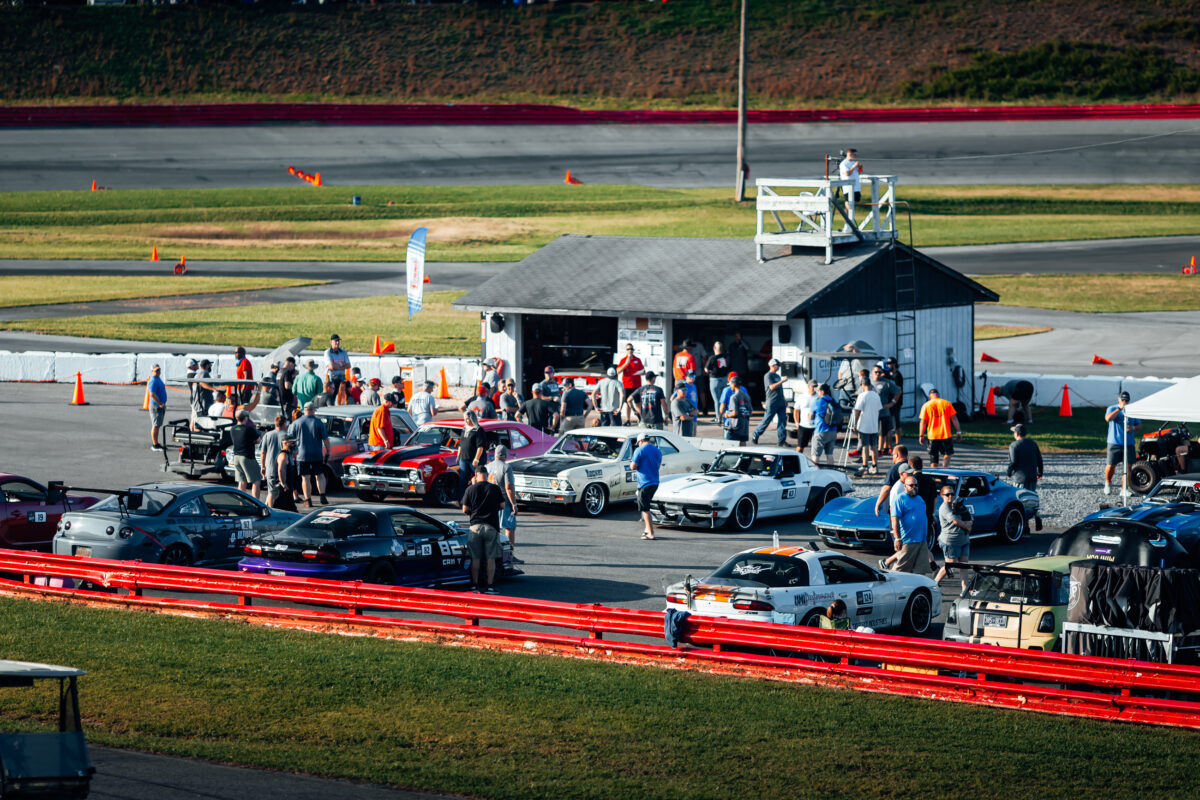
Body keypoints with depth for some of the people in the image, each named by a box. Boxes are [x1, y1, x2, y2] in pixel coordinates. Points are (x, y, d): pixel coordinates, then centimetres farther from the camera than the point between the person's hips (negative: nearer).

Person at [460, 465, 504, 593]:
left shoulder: (470, 489, -3)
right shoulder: (495, 488, -3)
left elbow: (465, 509, 0)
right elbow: (502, 505, 5)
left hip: (475, 525, 1)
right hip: (491, 526, 0)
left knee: (475, 558, 8)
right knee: (491, 558, 3)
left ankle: (475, 584, 11)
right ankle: (490, 585, 1)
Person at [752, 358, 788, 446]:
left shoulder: (777, 375, 19)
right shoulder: (768, 376, -7)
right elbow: (772, 387, -20)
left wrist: (784, 400, 24)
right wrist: (782, 381, -21)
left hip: (781, 402, 8)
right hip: (772, 402, -8)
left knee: (782, 421, -1)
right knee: (766, 420, -3)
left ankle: (781, 440, -1)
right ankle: (755, 437, 10)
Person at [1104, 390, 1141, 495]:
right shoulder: (1112, 409, 4)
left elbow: (1139, 425, 16)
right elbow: (1108, 418, -17)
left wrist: (1133, 428, -7)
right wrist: (1119, 408, -19)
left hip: (1129, 443, 3)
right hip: (1114, 443, -3)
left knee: (1127, 467, -3)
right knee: (1110, 466, -5)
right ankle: (1108, 482, 22)